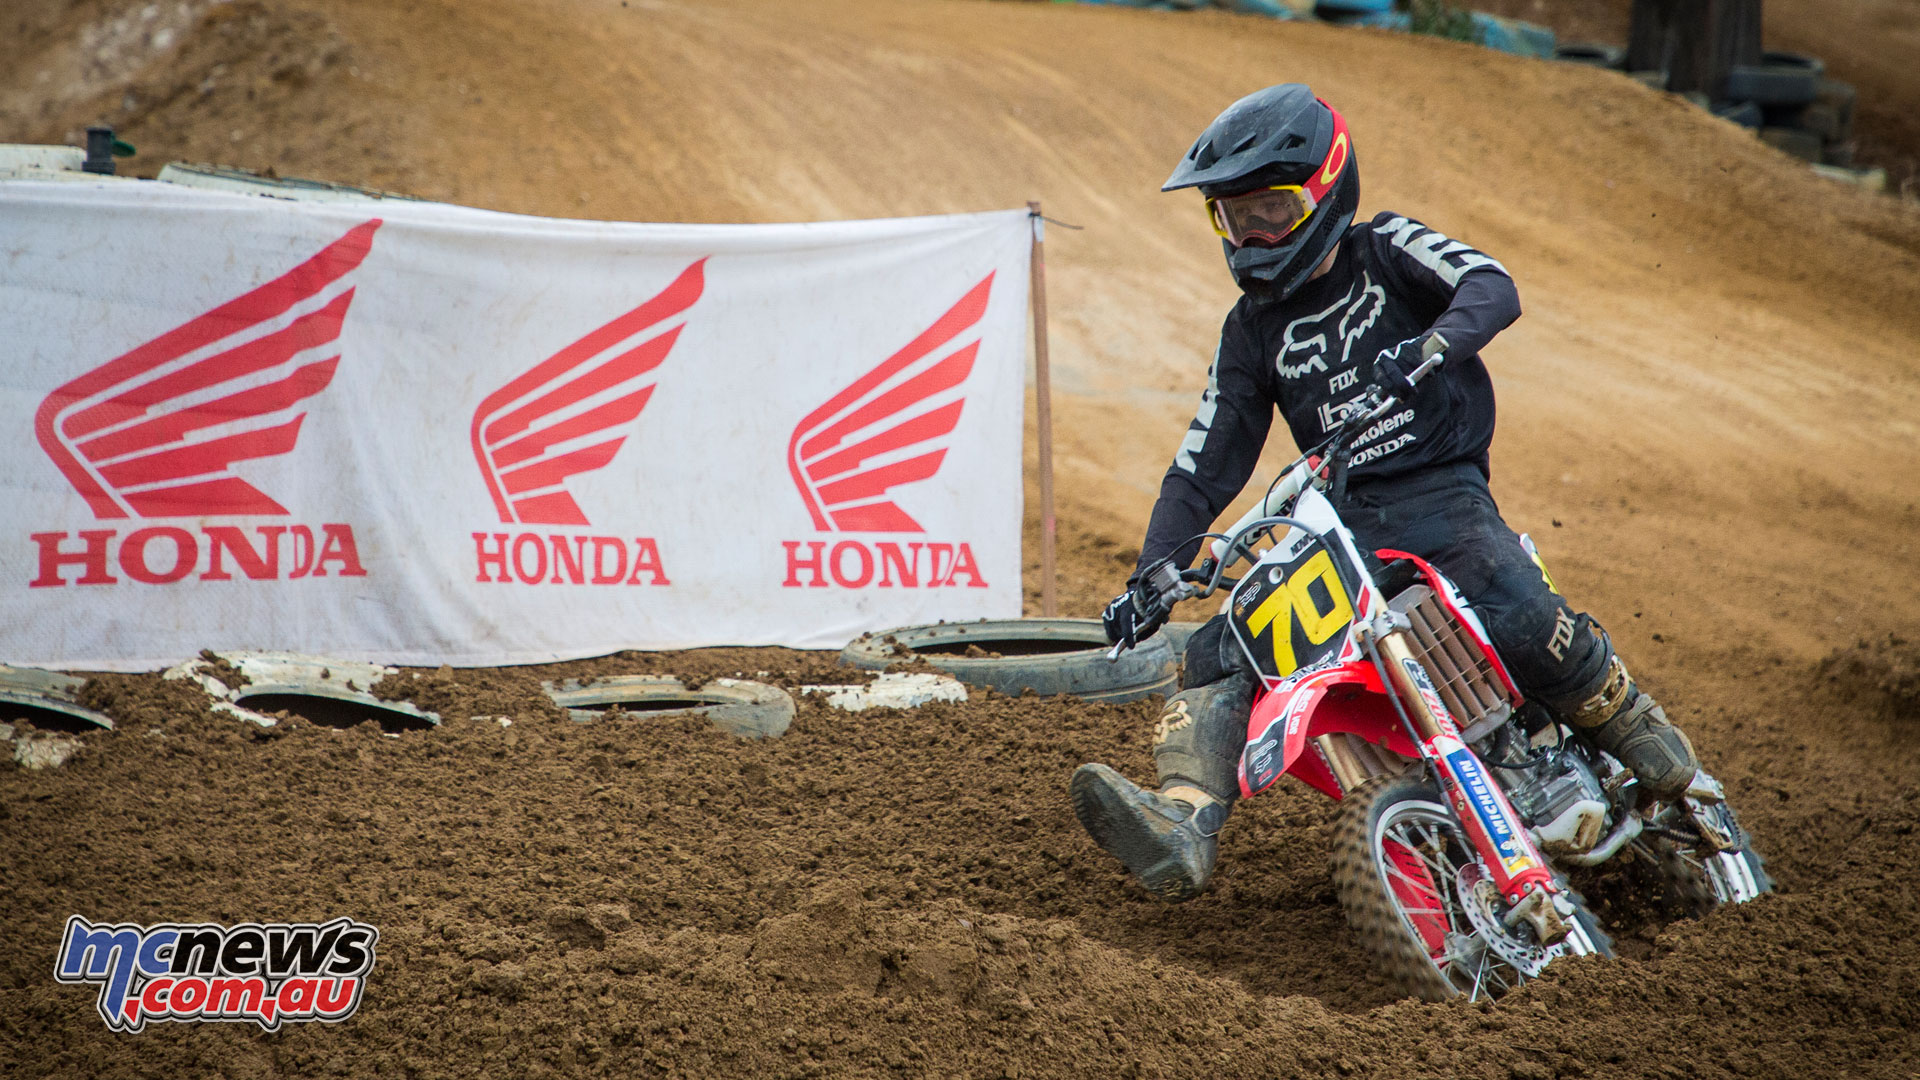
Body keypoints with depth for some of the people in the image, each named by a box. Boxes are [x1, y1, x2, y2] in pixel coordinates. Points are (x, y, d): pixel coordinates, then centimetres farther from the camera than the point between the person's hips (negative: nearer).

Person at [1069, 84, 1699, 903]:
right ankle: (1183, 827, -33)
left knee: (1521, 619, -31)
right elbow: (1207, 463, 15)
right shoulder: (1252, 329, 16)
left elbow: (1491, 289, -15)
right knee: (1216, 654, -17)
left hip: (1440, 491, -5)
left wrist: (1429, 348, -38)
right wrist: (1150, 577, 4)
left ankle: (1645, 744, -6)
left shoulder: (1387, 251, 4)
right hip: (1332, 519, 5)